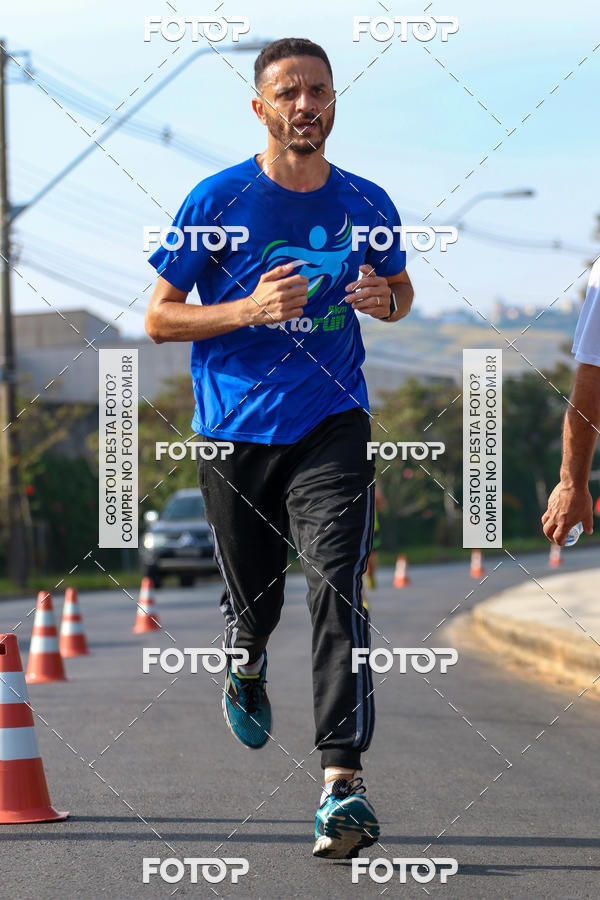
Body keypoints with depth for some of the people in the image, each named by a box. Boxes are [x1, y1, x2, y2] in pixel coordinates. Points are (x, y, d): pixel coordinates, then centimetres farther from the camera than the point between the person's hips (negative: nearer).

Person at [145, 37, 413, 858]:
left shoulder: (366, 204, 3)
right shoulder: (217, 201, -5)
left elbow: (400, 287, 20)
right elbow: (158, 317, -2)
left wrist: (383, 299, -5)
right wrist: (249, 309, -19)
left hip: (331, 426, 0)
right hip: (234, 428, 0)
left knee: (338, 589, -17)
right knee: (253, 601, 12)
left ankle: (343, 782, -21)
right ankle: (247, 669, 51)